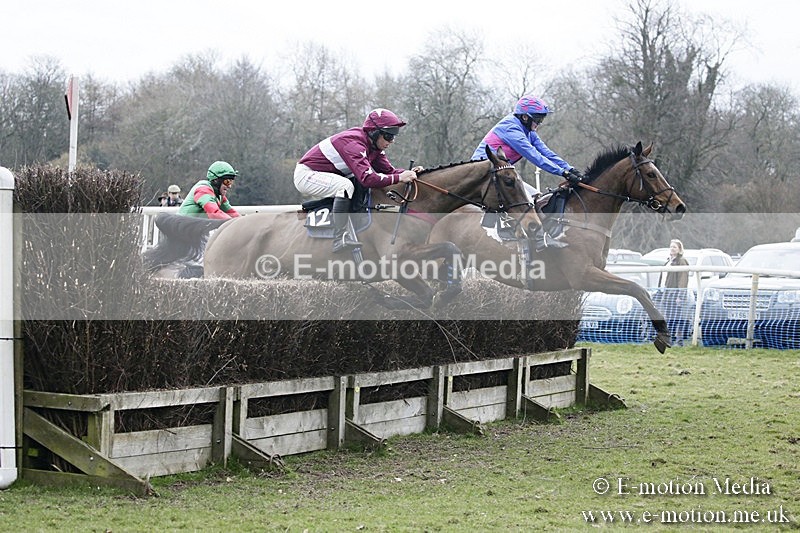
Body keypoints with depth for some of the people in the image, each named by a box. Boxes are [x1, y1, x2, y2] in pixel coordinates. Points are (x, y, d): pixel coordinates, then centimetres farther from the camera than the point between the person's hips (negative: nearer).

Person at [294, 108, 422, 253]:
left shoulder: (374, 145, 1)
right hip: (305, 175, -10)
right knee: (346, 186, -32)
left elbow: (388, 170, 0)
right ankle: (340, 239, -34)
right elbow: (367, 178, -40)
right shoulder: (354, 143, -30)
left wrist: (409, 173, -17)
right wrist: (399, 178, -39)